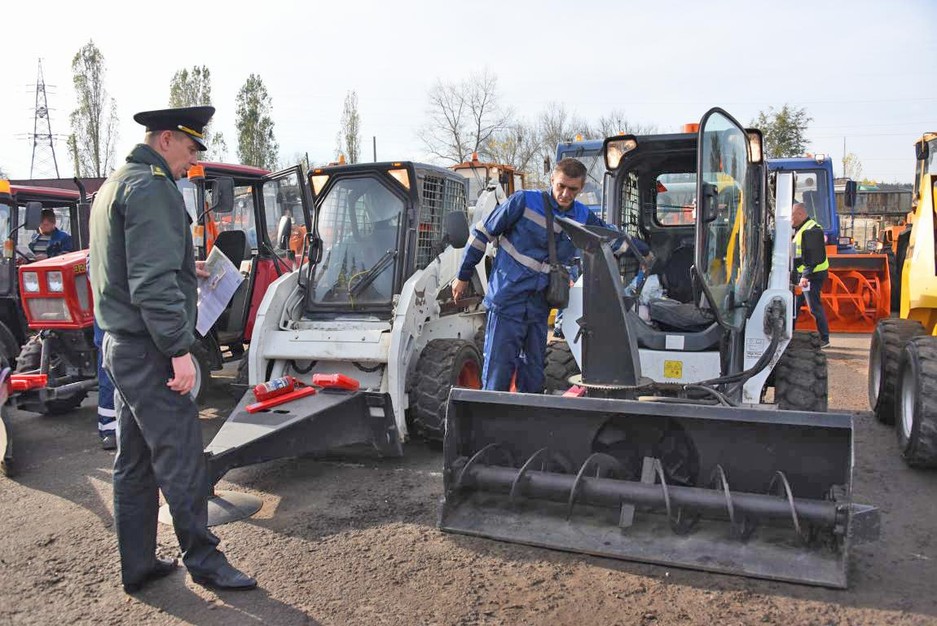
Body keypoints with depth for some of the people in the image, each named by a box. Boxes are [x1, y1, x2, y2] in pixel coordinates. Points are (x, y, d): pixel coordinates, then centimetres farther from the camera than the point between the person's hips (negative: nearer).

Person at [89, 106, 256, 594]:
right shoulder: (152, 188, -15)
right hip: (148, 351, -11)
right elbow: (154, 282, -23)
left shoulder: (115, 185, 18)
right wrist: (179, 349, -22)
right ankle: (203, 562, 10)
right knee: (181, 463, -1)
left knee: (133, 463, 14)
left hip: (121, 346, 11)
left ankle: (137, 566, 24)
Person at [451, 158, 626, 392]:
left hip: (539, 309, 5)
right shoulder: (524, 202, -8)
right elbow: (483, 233, -1)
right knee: (498, 376, -4)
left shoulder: (584, 217, 6)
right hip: (507, 302, -5)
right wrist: (463, 276, 4)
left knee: (534, 380, 12)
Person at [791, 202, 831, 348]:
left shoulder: (811, 230, -17)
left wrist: (806, 275, -28)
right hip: (802, 274, 10)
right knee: (794, 304, 14)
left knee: (815, 307, -6)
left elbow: (813, 257, -24)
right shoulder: (800, 229, 16)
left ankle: (824, 339, 2)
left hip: (812, 274, -10)